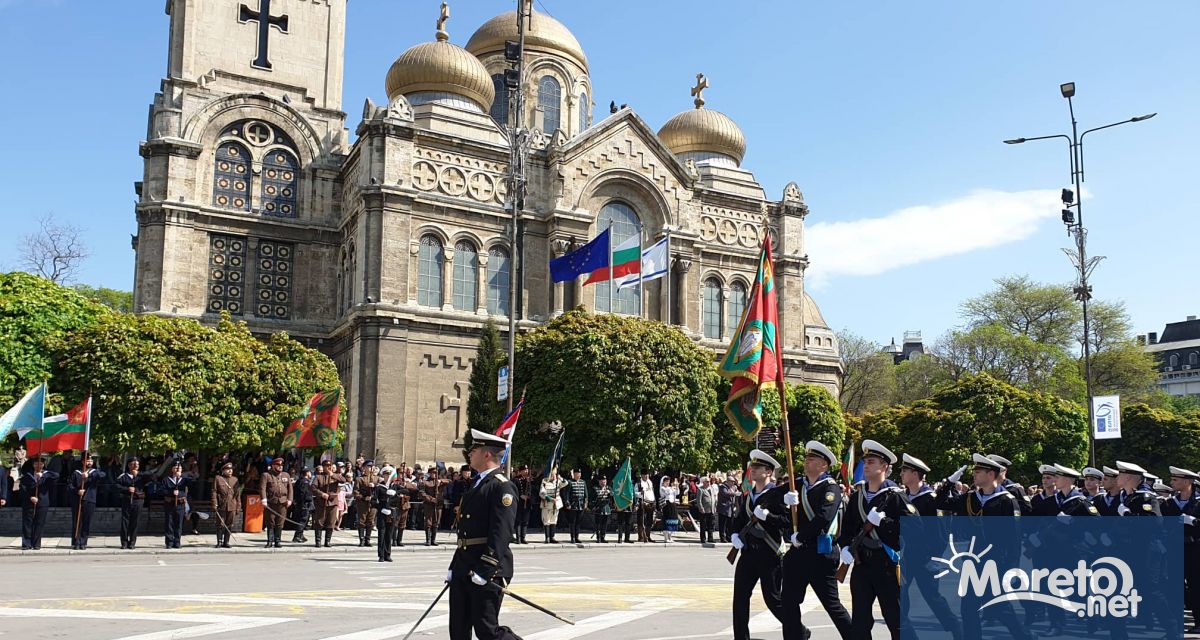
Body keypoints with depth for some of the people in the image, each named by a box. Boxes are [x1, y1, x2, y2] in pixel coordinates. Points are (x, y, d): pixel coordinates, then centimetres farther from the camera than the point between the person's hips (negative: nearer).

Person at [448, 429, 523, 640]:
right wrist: (454, 566, 19)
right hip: (463, 570, 9)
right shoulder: (476, 484, 16)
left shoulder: (503, 487, -13)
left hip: (488, 570, -9)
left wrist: (484, 571, -25)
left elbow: (501, 534, -21)